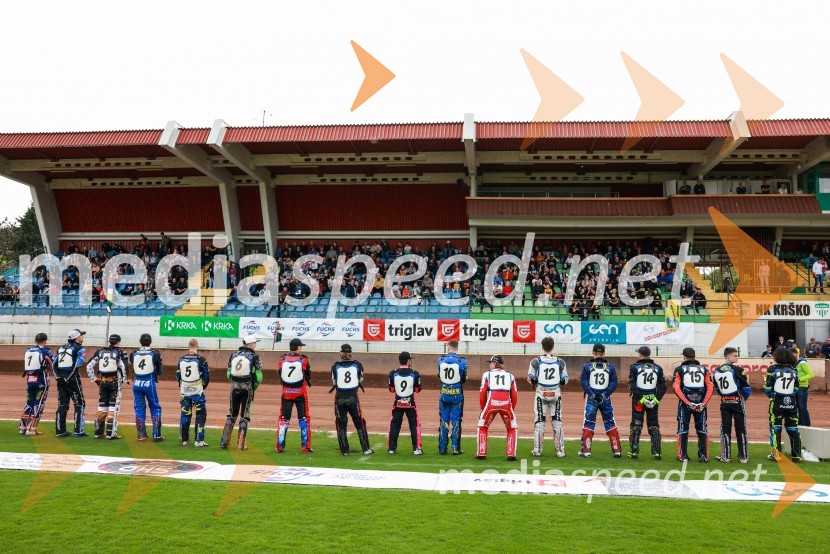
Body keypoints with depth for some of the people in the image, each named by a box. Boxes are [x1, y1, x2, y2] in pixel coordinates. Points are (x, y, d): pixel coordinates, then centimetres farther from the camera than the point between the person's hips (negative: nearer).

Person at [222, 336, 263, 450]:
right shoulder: (254, 357, -6)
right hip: (247, 388, -3)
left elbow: (228, 373, 7)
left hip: (234, 388, 3)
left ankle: (224, 442, 10)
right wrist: (253, 388, 6)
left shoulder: (233, 355, 6)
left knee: (231, 415, 14)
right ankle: (240, 445, 5)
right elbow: (258, 376, -8)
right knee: (244, 416, 5)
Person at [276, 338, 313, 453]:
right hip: (300, 393, -2)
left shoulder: (282, 360, -2)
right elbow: (308, 376, 0)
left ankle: (280, 445, 11)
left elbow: (280, 377, 5)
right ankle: (305, 446, 7)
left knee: (283, 418, 11)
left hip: (286, 393, 2)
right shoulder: (303, 359, -9)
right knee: (304, 418, 8)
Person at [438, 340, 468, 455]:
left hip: (444, 394, 2)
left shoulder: (440, 360, -4)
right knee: (456, 421, 6)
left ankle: (442, 448, 12)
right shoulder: (462, 361, -11)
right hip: (457, 395, -2)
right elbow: (464, 380, 0)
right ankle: (456, 448, 6)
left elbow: (439, 377, 8)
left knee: (444, 421, 10)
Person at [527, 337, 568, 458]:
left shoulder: (536, 361, -7)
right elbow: (565, 380, 2)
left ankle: (537, 450, 8)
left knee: (539, 421, 7)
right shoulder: (560, 362, -2)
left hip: (541, 393, -1)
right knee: (557, 421, 8)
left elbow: (531, 379, -5)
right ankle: (560, 450, 7)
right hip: (555, 394, 1)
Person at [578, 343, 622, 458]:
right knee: (610, 424, 10)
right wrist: (605, 395, -7)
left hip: (591, 398, -1)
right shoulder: (610, 367, 2)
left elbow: (583, 381, -10)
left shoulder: (587, 366, -2)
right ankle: (617, 450, 11)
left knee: (588, 424, 4)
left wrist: (592, 394, -10)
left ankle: (586, 450, 2)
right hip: (605, 399, 2)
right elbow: (614, 383, -3)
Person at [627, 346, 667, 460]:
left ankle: (634, 451, 6)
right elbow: (662, 387, -1)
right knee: (654, 426, 10)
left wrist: (641, 398, -14)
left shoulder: (635, 367, -4)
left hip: (638, 400, -2)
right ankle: (657, 452, 8)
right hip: (653, 400, 2)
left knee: (636, 426, 6)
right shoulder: (657, 368, 5)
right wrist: (656, 399, -5)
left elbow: (632, 385, -13)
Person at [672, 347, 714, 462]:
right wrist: (703, 403, -5)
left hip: (684, 404, -2)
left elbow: (676, 388, -10)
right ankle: (703, 456, 9)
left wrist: (687, 402, -13)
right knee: (702, 430, 11)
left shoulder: (680, 369, 1)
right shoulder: (703, 369, 9)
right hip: (701, 403, 2)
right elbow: (710, 388, 0)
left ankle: (683, 456, 7)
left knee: (683, 429, 7)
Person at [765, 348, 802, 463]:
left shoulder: (773, 369, -7)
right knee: (793, 429, 9)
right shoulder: (794, 370, 5)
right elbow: (796, 389, 9)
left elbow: (768, 387, -6)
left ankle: (776, 454, 6)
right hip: (791, 403, 3)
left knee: (775, 428, 6)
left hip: (777, 403, -3)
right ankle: (797, 456, 9)